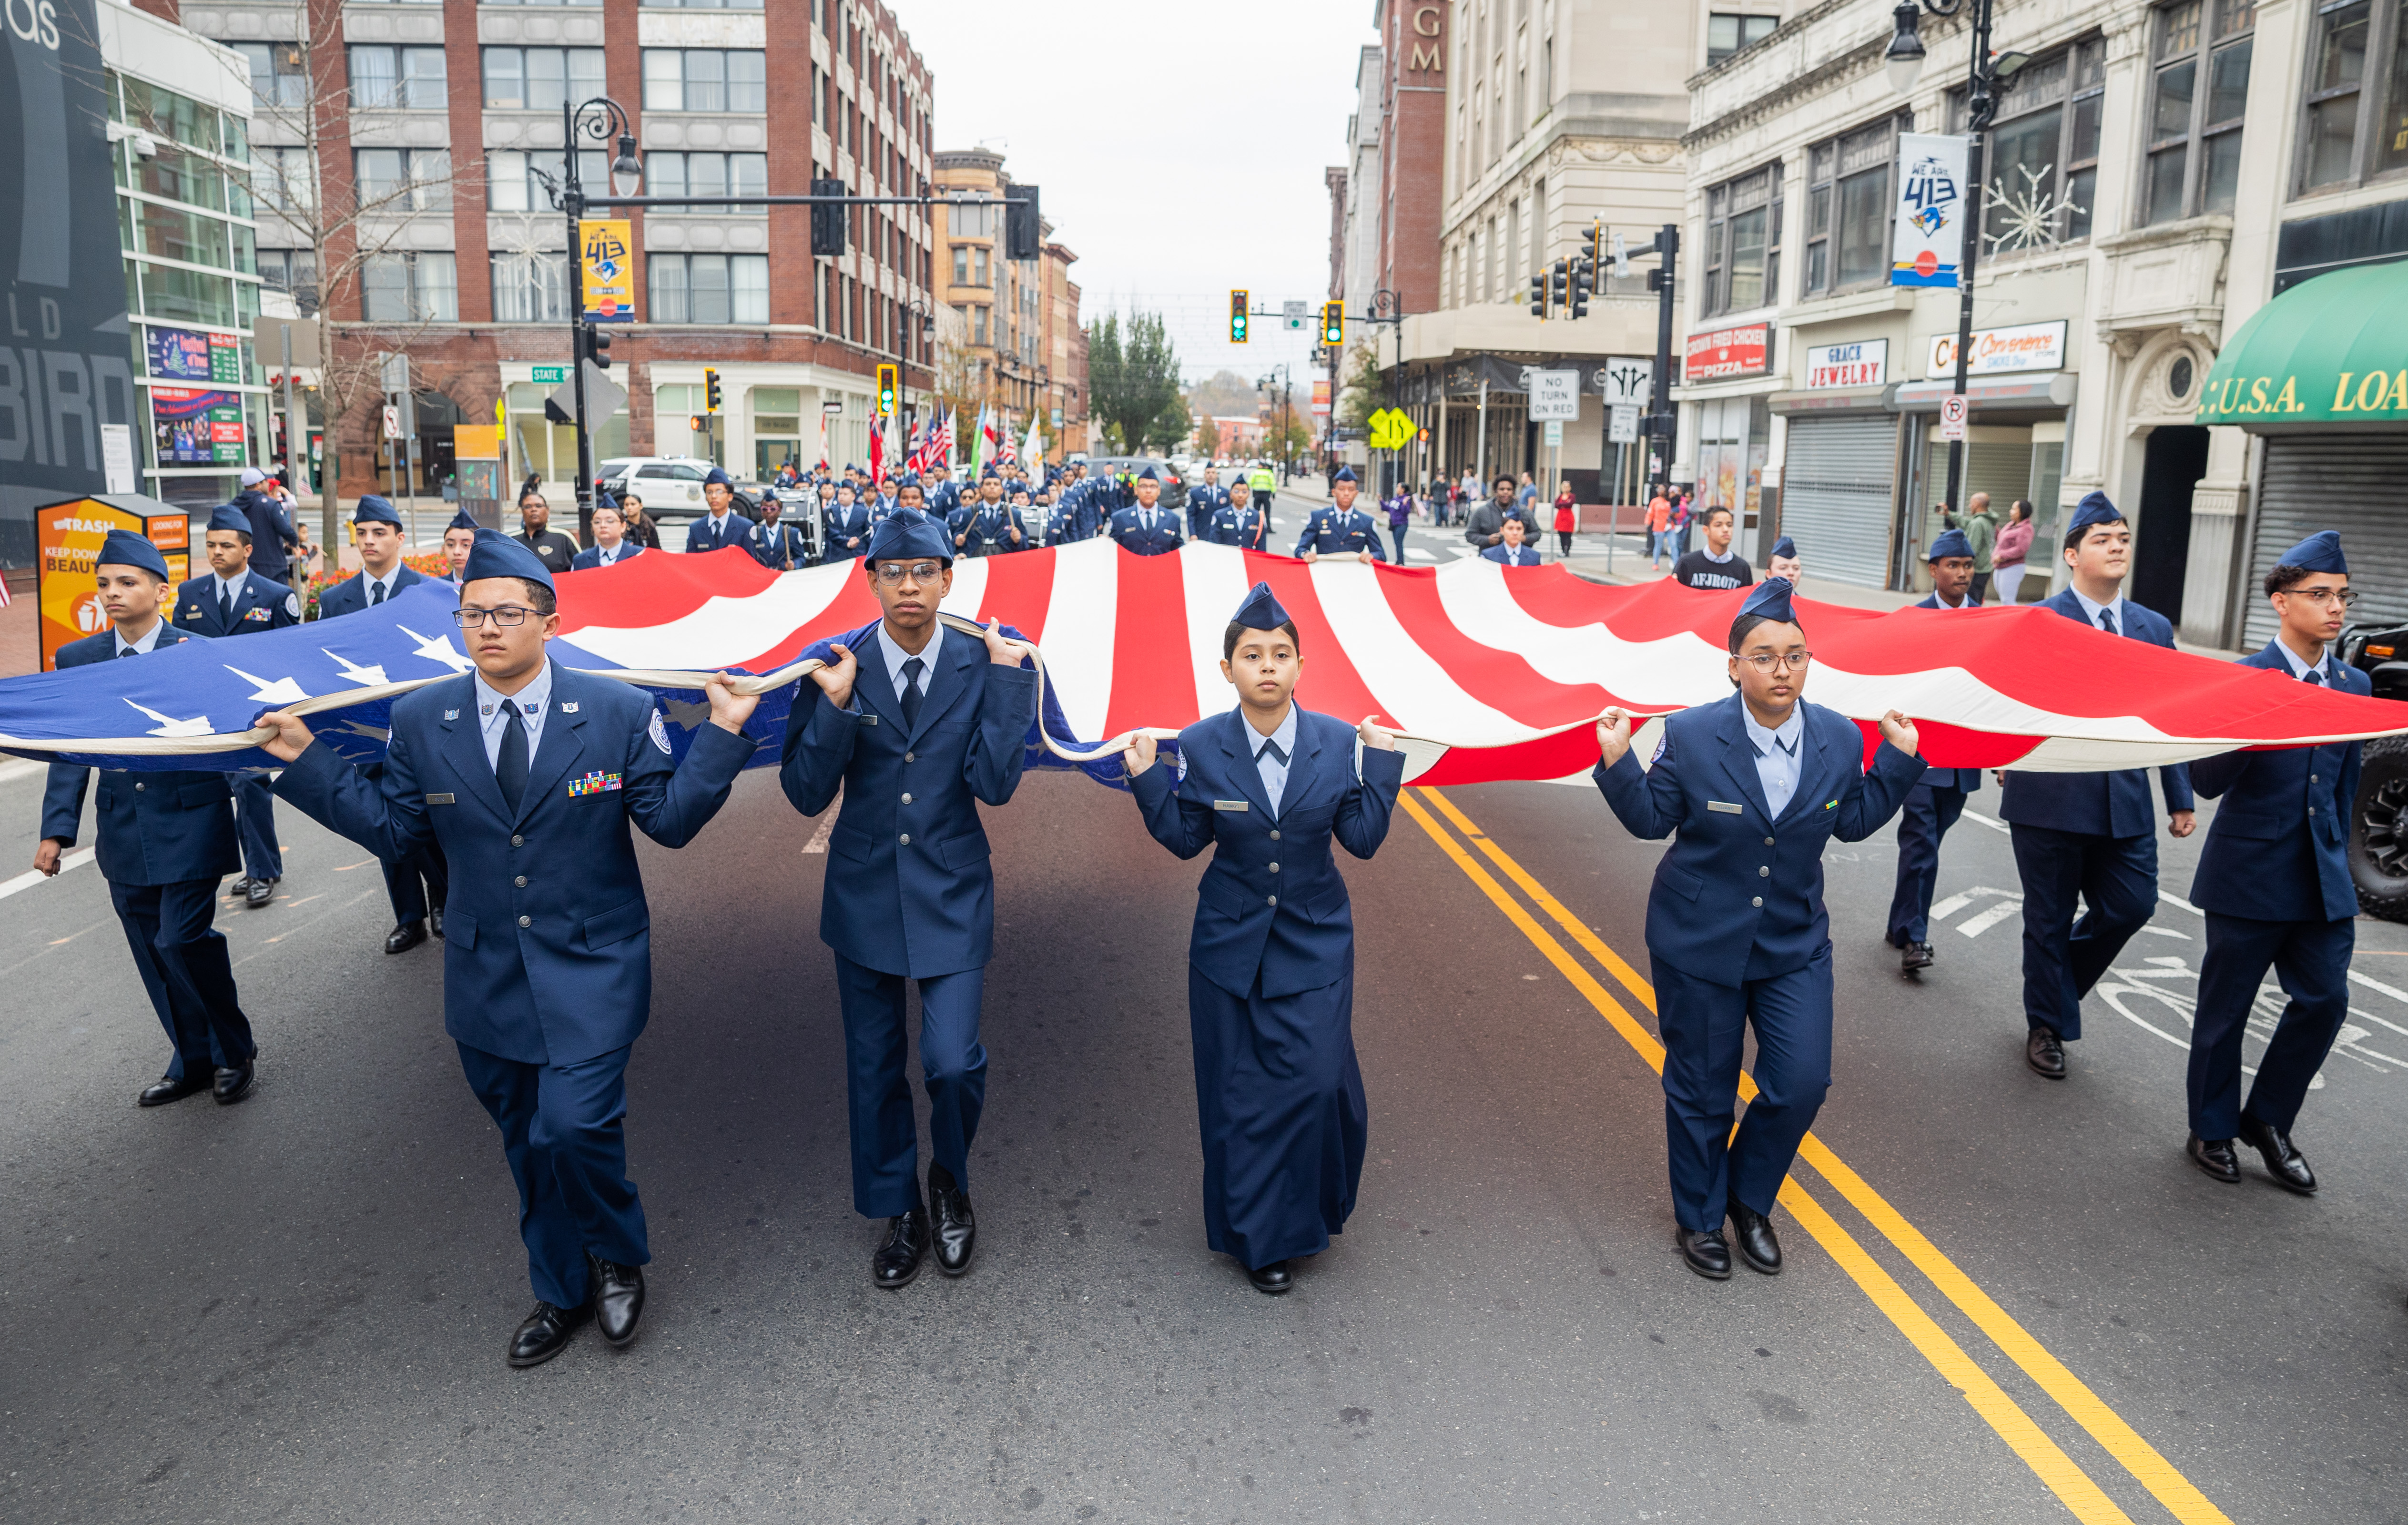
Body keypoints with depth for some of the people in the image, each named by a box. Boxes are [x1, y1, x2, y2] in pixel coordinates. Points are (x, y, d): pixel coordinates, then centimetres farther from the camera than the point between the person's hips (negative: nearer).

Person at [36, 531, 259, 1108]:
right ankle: (194, 1063, 25)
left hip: (191, 824, -4)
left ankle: (235, 1050, 9)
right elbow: (70, 752, 6)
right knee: (153, 955, 11)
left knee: (182, 939, -12)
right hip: (124, 834, 5)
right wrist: (57, 829, 0)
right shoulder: (77, 659, 6)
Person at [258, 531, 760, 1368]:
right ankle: (562, 1293, 37)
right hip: (487, 977, 4)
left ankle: (619, 1259, 16)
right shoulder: (420, 720, 0)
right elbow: (394, 829, 6)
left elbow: (671, 819, -7)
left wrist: (721, 735, -17)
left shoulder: (618, 711, -7)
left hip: (592, 970, -3)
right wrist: (307, 760, 2)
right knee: (527, 1145, 16)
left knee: (574, 1128, -16)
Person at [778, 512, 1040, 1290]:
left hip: (950, 896, -1)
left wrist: (1009, 678, -19)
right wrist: (834, 705, -23)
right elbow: (806, 793, -9)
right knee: (874, 1068, 13)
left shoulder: (980, 664, -7)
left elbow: (995, 783, -16)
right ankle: (899, 1213, 35)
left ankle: (950, 1185, 23)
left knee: (953, 1062, -9)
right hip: (865, 895, 2)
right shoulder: (833, 664, -6)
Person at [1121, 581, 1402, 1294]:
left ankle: (1311, 1213, 20)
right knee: (1238, 1095, 7)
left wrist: (1383, 765, -10)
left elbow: (1362, 838, -4)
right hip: (1230, 943, 0)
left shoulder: (1339, 742, -6)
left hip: (1315, 942, 0)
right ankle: (1258, 1237, 25)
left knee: (1319, 1082, -8)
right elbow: (1185, 839, 0)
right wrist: (1148, 779, -11)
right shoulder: (1200, 747, -7)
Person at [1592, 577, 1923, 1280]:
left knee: (1802, 1085, -1)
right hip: (1700, 942, -3)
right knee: (1702, 1091, 11)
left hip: (1795, 942, 3)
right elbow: (1652, 820, -5)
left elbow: (1853, 821, 7)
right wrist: (1618, 761, -20)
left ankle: (1750, 1198, 29)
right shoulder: (1690, 735, -14)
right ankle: (1699, 1217, 34)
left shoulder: (1840, 739, -5)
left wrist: (1899, 758, 1)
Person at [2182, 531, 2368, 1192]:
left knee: (2325, 1000, 3)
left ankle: (2267, 1121, 23)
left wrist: (2336, 853, 19)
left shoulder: (2354, 684, 8)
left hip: (2322, 879, 5)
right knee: (2225, 1010, 7)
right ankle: (2213, 1131, 24)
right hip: (2249, 876, -5)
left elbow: (2345, 784, 18)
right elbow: (2207, 781, -17)